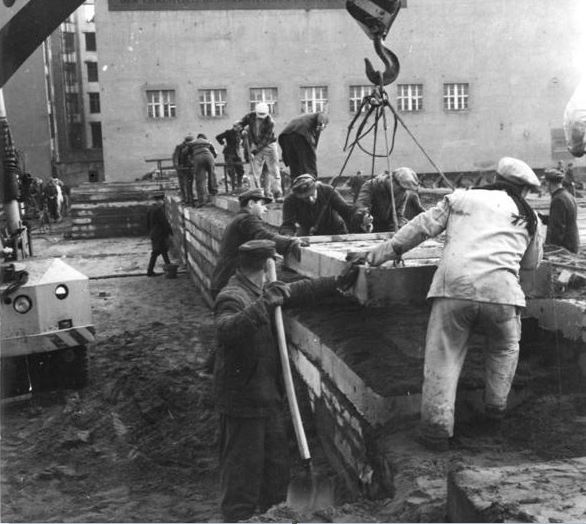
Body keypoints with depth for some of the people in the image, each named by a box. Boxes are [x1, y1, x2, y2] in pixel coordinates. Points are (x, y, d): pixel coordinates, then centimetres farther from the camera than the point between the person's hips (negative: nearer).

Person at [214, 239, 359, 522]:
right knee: (243, 466, 2)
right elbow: (226, 331, -39)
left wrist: (338, 282, 12)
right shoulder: (231, 297, -21)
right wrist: (263, 305, -43)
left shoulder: (265, 291, 8)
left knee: (277, 461, 20)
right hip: (243, 398, -10)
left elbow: (299, 291, 15)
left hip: (269, 395, 10)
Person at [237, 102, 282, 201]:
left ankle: (277, 194, -5)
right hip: (255, 145, 4)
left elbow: (266, 140, -23)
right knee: (256, 171, -1)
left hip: (268, 145, -4)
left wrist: (256, 150, -26)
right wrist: (242, 129, -19)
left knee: (273, 170, -8)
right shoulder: (250, 116, -10)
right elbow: (240, 124, 4)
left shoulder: (270, 122, -23)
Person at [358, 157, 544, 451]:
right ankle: (495, 409, 35)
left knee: (443, 357, 7)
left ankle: (437, 428, 3)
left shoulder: (461, 198, 19)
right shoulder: (529, 217, 23)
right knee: (505, 348, 28)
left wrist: (379, 254, 17)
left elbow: (422, 227, 14)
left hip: (453, 284, -1)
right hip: (500, 289, 1)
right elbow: (532, 263, 32)